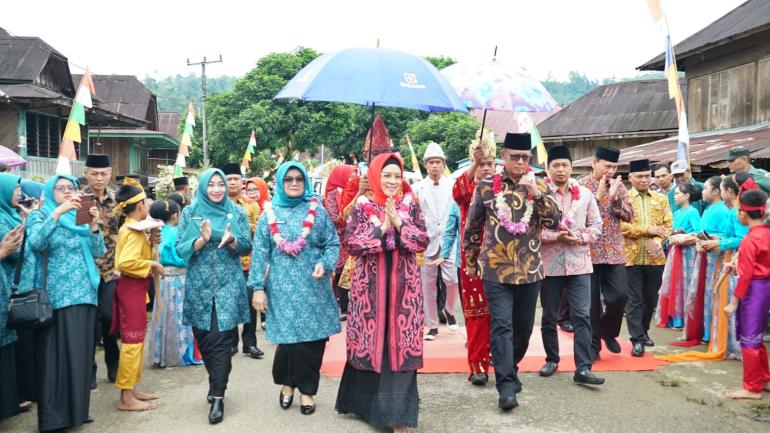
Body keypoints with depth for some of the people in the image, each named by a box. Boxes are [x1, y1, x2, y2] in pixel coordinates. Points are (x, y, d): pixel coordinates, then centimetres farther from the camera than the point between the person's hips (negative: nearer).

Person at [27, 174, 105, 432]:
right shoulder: (41, 216, 3)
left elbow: (99, 252, 5)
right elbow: (36, 242, -18)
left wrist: (93, 225, -10)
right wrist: (58, 212, -23)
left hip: (85, 294, 5)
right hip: (57, 296, -4)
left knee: (81, 355, 9)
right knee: (57, 355, -4)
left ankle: (77, 409, 19)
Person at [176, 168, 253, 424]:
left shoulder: (236, 212, 6)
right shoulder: (190, 212, 6)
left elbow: (247, 247, 3)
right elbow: (180, 248, -1)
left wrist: (231, 241, -17)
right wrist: (202, 239, -18)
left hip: (228, 285, -1)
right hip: (199, 286, 2)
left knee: (222, 341, -7)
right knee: (203, 340, 9)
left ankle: (218, 397, -4)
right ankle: (216, 385, 30)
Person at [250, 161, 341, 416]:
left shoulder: (317, 210, 6)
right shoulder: (270, 214, 7)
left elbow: (333, 243, 4)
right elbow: (260, 252, 3)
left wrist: (325, 264, -16)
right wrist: (258, 287, -3)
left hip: (313, 286, 0)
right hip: (283, 287, 0)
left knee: (313, 338, 1)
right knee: (290, 336, 0)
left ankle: (307, 389, 19)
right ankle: (287, 382, 26)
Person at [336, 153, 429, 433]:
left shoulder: (410, 205, 5)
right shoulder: (362, 207, 0)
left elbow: (423, 241, -2)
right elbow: (350, 243, -8)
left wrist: (399, 223, -15)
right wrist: (381, 228, -15)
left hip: (403, 284, 1)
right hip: (370, 284, -1)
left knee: (400, 341, 0)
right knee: (370, 339, 6)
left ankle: (397, 411, 9)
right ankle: (367, 401, 26)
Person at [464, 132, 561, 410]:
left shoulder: (540, 186, 5)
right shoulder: (486, 186, 0)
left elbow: (554, 223, -6)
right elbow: (472, 226, 9)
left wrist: (536, 192, -17)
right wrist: (471, 260, 13)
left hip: (530, 270, 3)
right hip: (496, 270, -3)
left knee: (524, 326, 13)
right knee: (501, 325, -10)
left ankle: (510, 368, 34)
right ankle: (506, 385, -8)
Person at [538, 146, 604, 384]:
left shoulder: (585, 193, 7)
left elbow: (596, 224, 9)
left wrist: (581, 237, -10)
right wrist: (555, 236, -19)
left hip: (579, 263, 1)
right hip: (549, 263, -1)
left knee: (582, 316, -5)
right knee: (549, 316, 11)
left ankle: (583, 368, -3)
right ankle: (552, 359, 28)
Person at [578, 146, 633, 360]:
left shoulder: (618, 186, 9)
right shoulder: (581, 185, -4)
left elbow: (628, 215, 3)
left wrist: (615, 197, -12)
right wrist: (598, 196, -18)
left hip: (614, 252, 3)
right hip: (588, 251, -3)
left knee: (619, 295, -3)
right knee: (591, 301, 2)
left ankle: (608, 330, 24)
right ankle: (593, 345, 14)